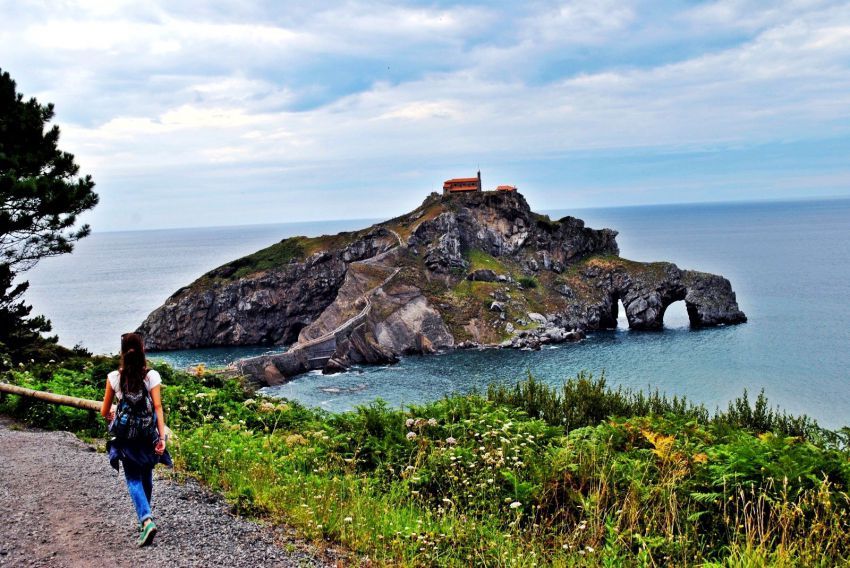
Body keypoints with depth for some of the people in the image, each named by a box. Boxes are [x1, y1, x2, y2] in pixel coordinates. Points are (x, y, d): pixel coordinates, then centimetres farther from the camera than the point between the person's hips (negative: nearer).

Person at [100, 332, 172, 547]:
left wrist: (110, 416, 26)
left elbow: (105, 411, 2)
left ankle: (146, 520, -16)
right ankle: (145, 517, 33)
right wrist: (162, 437, -10)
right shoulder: (152, 376, -8)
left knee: (133, 480, 3)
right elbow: (158, 408, -12)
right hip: (148, 435, 1)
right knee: (146, 477, 19)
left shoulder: (114, 378, -6)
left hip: (126, 436, -1)